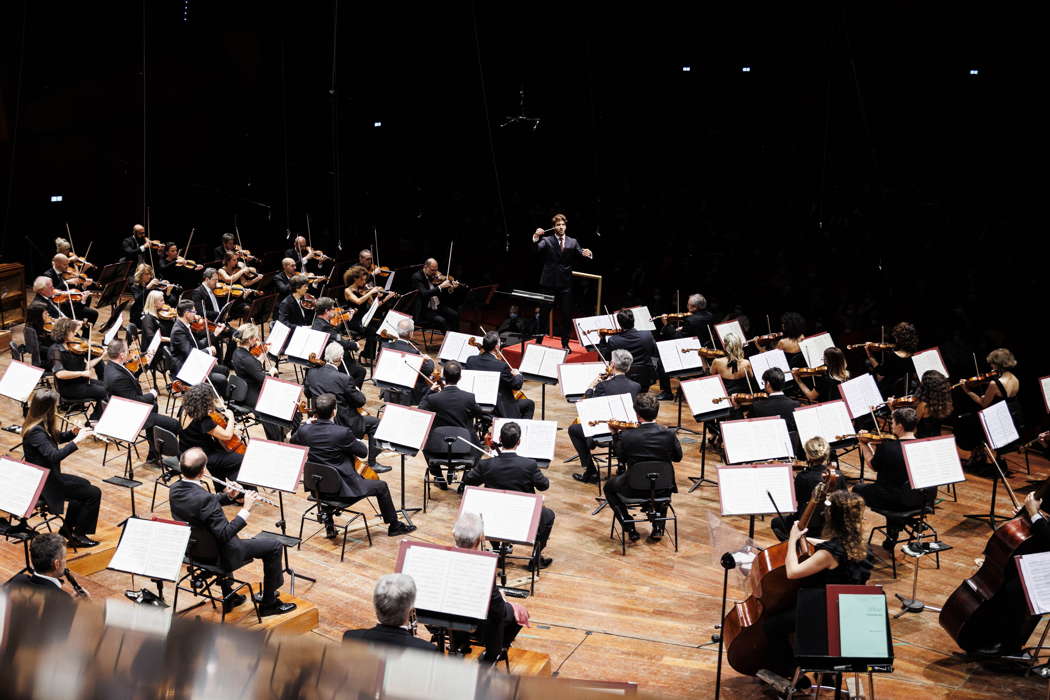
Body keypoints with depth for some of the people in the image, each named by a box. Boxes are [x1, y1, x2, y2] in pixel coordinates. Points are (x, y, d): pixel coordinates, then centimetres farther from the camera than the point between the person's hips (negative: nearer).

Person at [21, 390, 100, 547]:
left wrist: (74, 433, -2)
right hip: (44, 484, -10)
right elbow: (54, 456, -38)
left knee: (84, 484, 28)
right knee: (94, 493, -7)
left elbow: (57, 438, 18)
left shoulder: (39, 425, 3)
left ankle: (67, 528, 33)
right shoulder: (36, 431, -27)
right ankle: (78, 535, 8)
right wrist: (77, 440, -33)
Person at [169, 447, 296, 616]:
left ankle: (228, 598, 44)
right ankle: (269, 603, 18)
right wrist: (245, 510, -26)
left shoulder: (175, 488, -8)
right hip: (217, 555, -8)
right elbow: (224, 535, -30)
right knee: (274, 546, 3)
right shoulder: (204, 498, -34)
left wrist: (227, 496, -3)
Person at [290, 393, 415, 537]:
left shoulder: (305, 430, -9)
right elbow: (363, 452, -8)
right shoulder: (343, 432, -23)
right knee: (381, 487, 14)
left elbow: (293, 441, 15)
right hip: (344, 488, -6)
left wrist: (306, 423, 21)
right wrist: (355, 441, 10)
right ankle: (394, 526, 29)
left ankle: (329, 525, 42)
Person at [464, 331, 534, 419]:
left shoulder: (470, 360, -10)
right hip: (498, 409, -7)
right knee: (529, 404, 13)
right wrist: (518, 375, 8)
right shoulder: (502, 366, -25)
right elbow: (516, 385, -14)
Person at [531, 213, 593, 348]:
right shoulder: (546, 240, 1)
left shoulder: (572, 242, 8)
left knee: (566, 315, 4)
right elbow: (537, 248, -17)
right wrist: (536, 237, -37)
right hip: (549, 284, -2)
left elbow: (581, 254, -2)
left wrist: (587, 254, -25)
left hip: (565, 285, 2)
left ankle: (565, 344, 15)